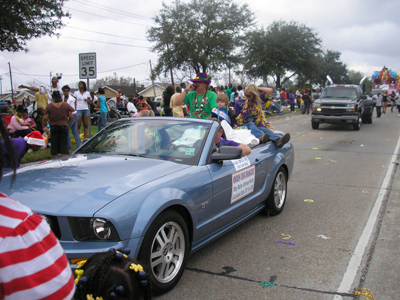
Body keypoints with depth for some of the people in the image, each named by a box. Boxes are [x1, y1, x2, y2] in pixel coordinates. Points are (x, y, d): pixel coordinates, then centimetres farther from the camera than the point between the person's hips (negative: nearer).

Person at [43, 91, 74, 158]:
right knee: (64, 145, 3)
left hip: (53, 127, 0)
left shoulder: (49, 106, -5)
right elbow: (71, 117, -3)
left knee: (54, 145, 11)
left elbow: (45, 118, -6)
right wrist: (68, 122, 16)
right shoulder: (66, 105, -3)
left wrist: (44, 126, 8)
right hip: (64, 126, 0)